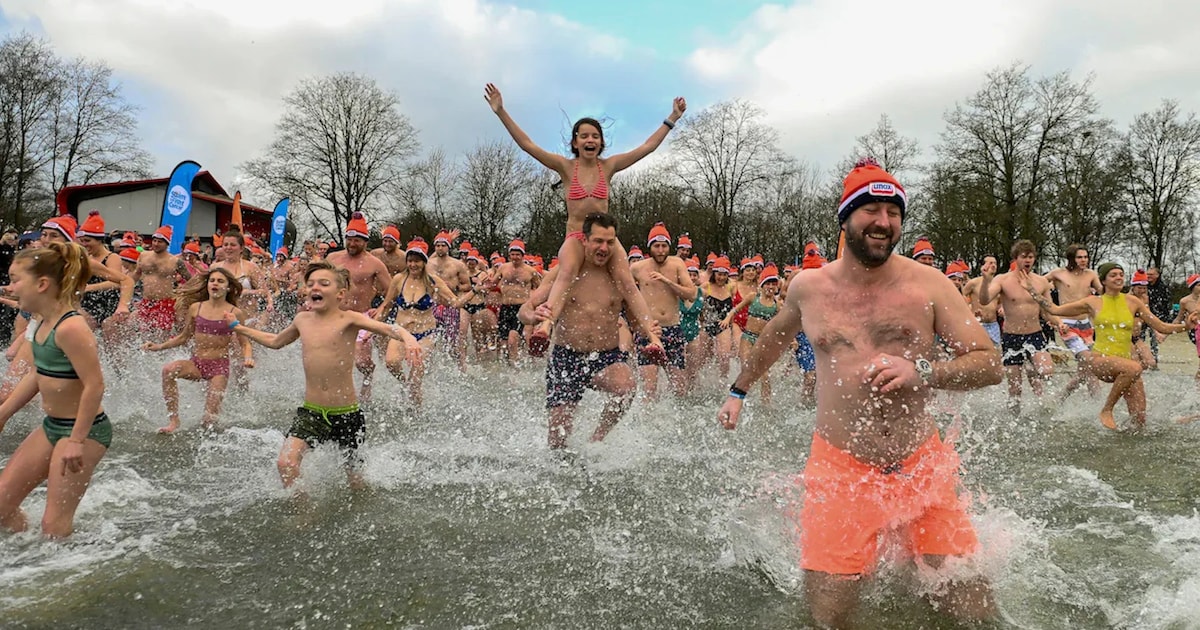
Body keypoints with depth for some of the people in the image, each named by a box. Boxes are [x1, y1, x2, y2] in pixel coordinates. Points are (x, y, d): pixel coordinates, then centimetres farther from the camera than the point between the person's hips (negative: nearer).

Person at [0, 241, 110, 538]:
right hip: (52, 425, 10)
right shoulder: (43, 323, 5)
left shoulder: (71, 328, -24)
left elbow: (94, 385, -26)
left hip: (83, 430, -10)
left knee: (54, 524, -2)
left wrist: (76, 440, -24)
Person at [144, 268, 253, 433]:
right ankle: (173, 421, -17)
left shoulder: (235, 313, -6)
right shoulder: (195, 308, 4)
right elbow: (183, 337, 16)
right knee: (168, 370, -30)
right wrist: (159, 346, 5)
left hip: (219, 366, -3)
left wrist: (247, 358, -21)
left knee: (209, 420, -8)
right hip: (196, 363, 3)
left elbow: (244, 343, -1)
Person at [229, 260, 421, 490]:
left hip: (346, 413, -3)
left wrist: (408, 338, -46)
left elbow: (388, 328, -25)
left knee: (352, 475, 12)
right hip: (311, 411, 3)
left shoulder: (348, 319, -10)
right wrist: (239, 328, 32)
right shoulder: (303, 319, 5)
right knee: (285, 464, -18)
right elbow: (275, 341, 26)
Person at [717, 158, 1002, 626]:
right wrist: (739, 390, 31)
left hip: (923, 465, 1)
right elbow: (774, 337, 23)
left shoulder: (928, 284, -2)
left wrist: (921, 372, -22)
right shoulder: (807, 287, 2)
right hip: (840, 469, 0)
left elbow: (991, 365, -4)